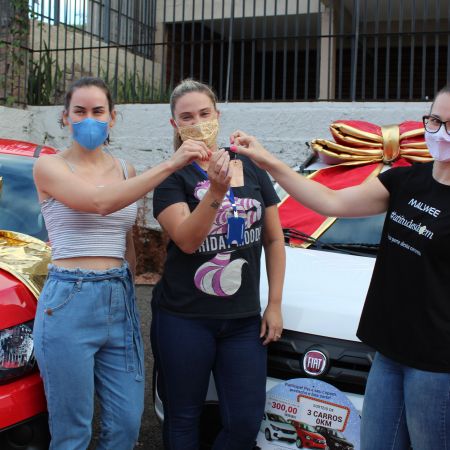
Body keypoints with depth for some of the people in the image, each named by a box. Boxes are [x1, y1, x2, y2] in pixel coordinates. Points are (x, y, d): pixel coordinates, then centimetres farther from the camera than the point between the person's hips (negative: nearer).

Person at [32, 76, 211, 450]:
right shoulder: (50, 167, -4)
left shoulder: (125, 170, 11)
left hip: (120, 301, 5)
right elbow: (99, 202, -23)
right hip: (69, 304, -4)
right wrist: (169, 165, -25)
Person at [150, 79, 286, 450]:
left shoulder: (251, 169, 6)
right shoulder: (172, 178, -3)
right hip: (184, 319, -2)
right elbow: (187, 240, -17)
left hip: (244, 320, 3)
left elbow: (274, 239, 9)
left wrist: (275, 304, 5)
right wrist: (216, 190, -30)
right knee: (183, 420, 10)